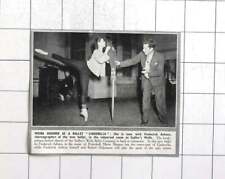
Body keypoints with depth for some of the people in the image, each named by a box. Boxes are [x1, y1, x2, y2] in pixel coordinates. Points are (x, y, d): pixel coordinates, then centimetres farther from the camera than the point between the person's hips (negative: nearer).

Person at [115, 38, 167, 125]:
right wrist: (120, 63, -6)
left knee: (160, 100, 7)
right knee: (145, 99, -1)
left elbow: (159, 72, -20)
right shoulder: (142, 54, -8)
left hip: (157, 80, -3)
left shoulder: (160, 57, -19)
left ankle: (162, 117, 28)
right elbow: (132, 61, 0)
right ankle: (145, 119, 9)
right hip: (146, 80, 3)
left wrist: (149, 73, -28)